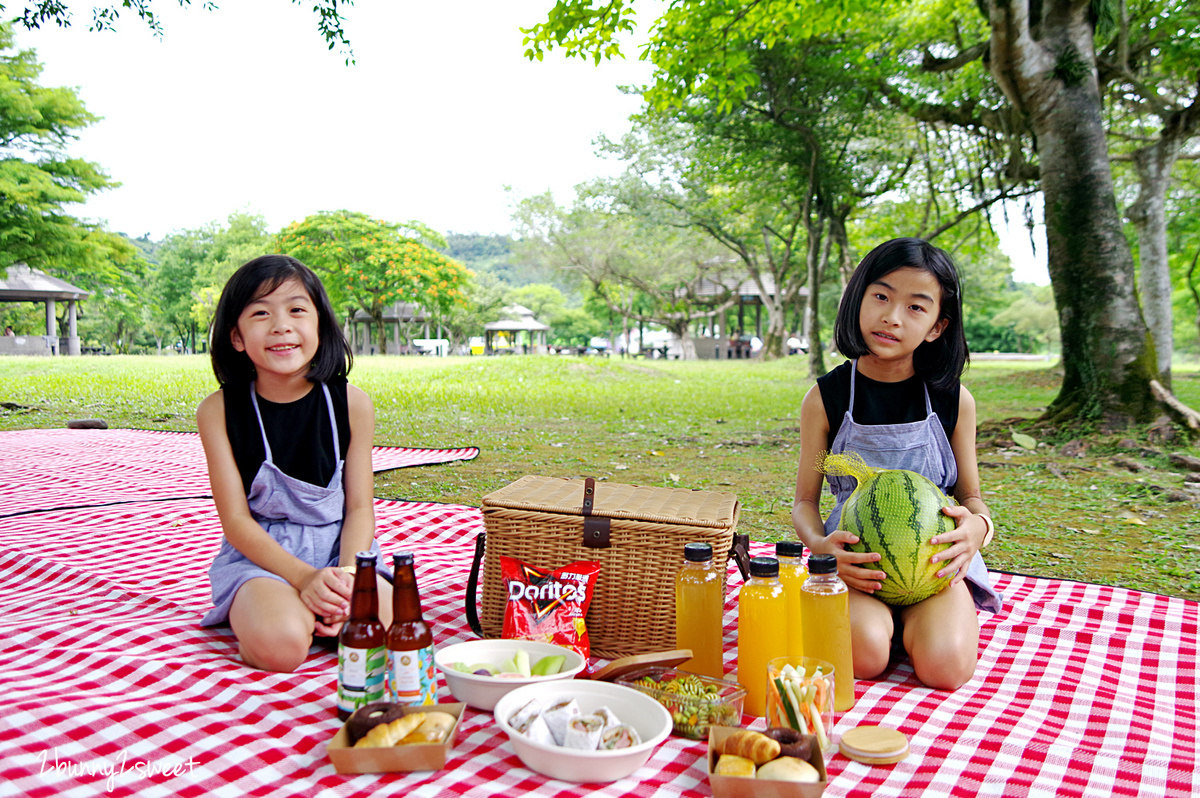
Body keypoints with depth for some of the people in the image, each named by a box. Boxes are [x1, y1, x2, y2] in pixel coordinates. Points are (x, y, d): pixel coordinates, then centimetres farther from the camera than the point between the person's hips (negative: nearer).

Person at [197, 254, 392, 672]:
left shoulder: (351, 403, -3)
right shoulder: (219, 410, -6)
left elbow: (359, 508, -1)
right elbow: (236, 520, -8)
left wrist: (346, 575, -20)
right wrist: (304, 577, -22)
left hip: (340, 549, 1)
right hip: (259, 555, -1)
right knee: (279, 646, -31)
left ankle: (322, 609, 4)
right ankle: (254, 610, 4)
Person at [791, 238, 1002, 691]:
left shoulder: (953, 400, -2)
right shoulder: (826, 398, -5)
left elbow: (971, 496, 7)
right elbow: (805, 500, 1)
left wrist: (978, 525, -19)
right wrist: (820, 545, -23)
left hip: (934, 553, 1)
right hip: (856, 559, -1)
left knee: (945, 665, -25)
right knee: (864, 655, -30)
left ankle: (913, 616, 5)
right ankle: (872, 614, 3)